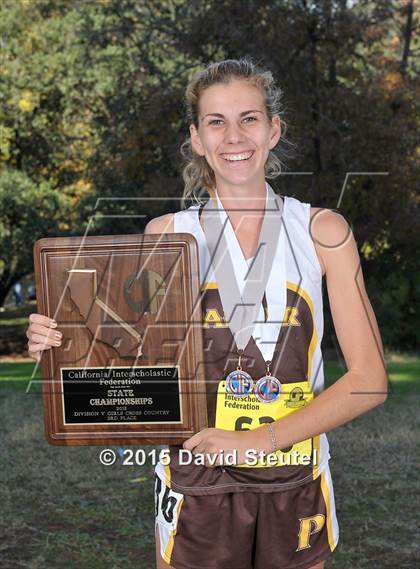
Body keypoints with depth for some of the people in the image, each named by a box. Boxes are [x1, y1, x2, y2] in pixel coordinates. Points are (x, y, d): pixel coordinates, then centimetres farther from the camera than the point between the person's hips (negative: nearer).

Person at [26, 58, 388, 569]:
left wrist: (259, 440, -15)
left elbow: (368, 381, -6)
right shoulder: (167, 234, -2)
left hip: (296, 487, 1)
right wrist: (59, 344, -14)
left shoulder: (322, 232, -3)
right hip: (196, 484, 0)